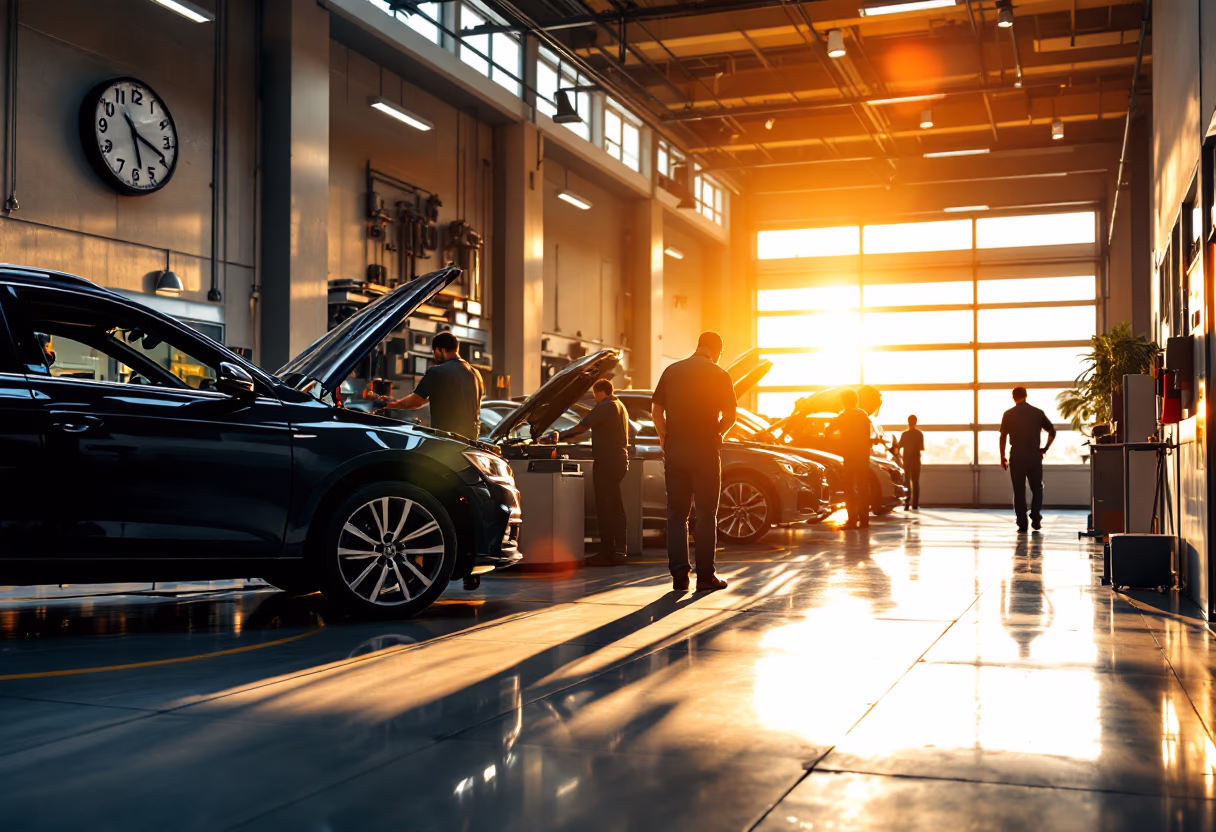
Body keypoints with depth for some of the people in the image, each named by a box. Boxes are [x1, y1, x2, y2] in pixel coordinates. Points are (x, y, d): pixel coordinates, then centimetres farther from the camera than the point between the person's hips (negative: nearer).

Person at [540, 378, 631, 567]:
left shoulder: (604, 407, -12)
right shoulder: (620, 406, 19)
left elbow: (582, 427, -17)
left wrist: (559, 436, -8)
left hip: (606, 463, -10)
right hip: (619, 461, 10)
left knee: (605, 508, -8)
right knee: (615, 507, 14)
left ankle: (607, 553, -9)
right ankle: (619, 550, 16)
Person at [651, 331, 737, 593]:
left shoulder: (672, 371, 8)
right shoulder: (719, 375, -2)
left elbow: (656, 410, 6)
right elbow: (729, 416, -8)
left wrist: (665, 439, 11)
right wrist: (715, 434, 10)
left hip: (674, 450, 3)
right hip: (705, 449, -3)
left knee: (676, 513, 9)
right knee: (706, 513, 4)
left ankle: (679, 573, 3)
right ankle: (705, 576, 4)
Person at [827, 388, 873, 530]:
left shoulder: (845, 416, -6)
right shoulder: (864, 415, 12)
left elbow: (829, 430, -6)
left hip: (851, 456, -6)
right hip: (864, 456, 6)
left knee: (849, 488, -3)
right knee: (863, 488, 10)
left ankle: (852, 520, -9)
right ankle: (864, 520, 9)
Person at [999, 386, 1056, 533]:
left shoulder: (1009, 414, -1)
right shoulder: (1038, 413, 3)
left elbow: (1003, 436, -4)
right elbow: (1052, 432, 3)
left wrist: (1002, 457, 3)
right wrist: (1045, 449, 14)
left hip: (1016, 456, -1)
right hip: (1034, 455, 1)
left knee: (1019, 491, 5)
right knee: (1037, 488, 15)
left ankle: (1022, 525, 3)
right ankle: (1036, 519, 3)